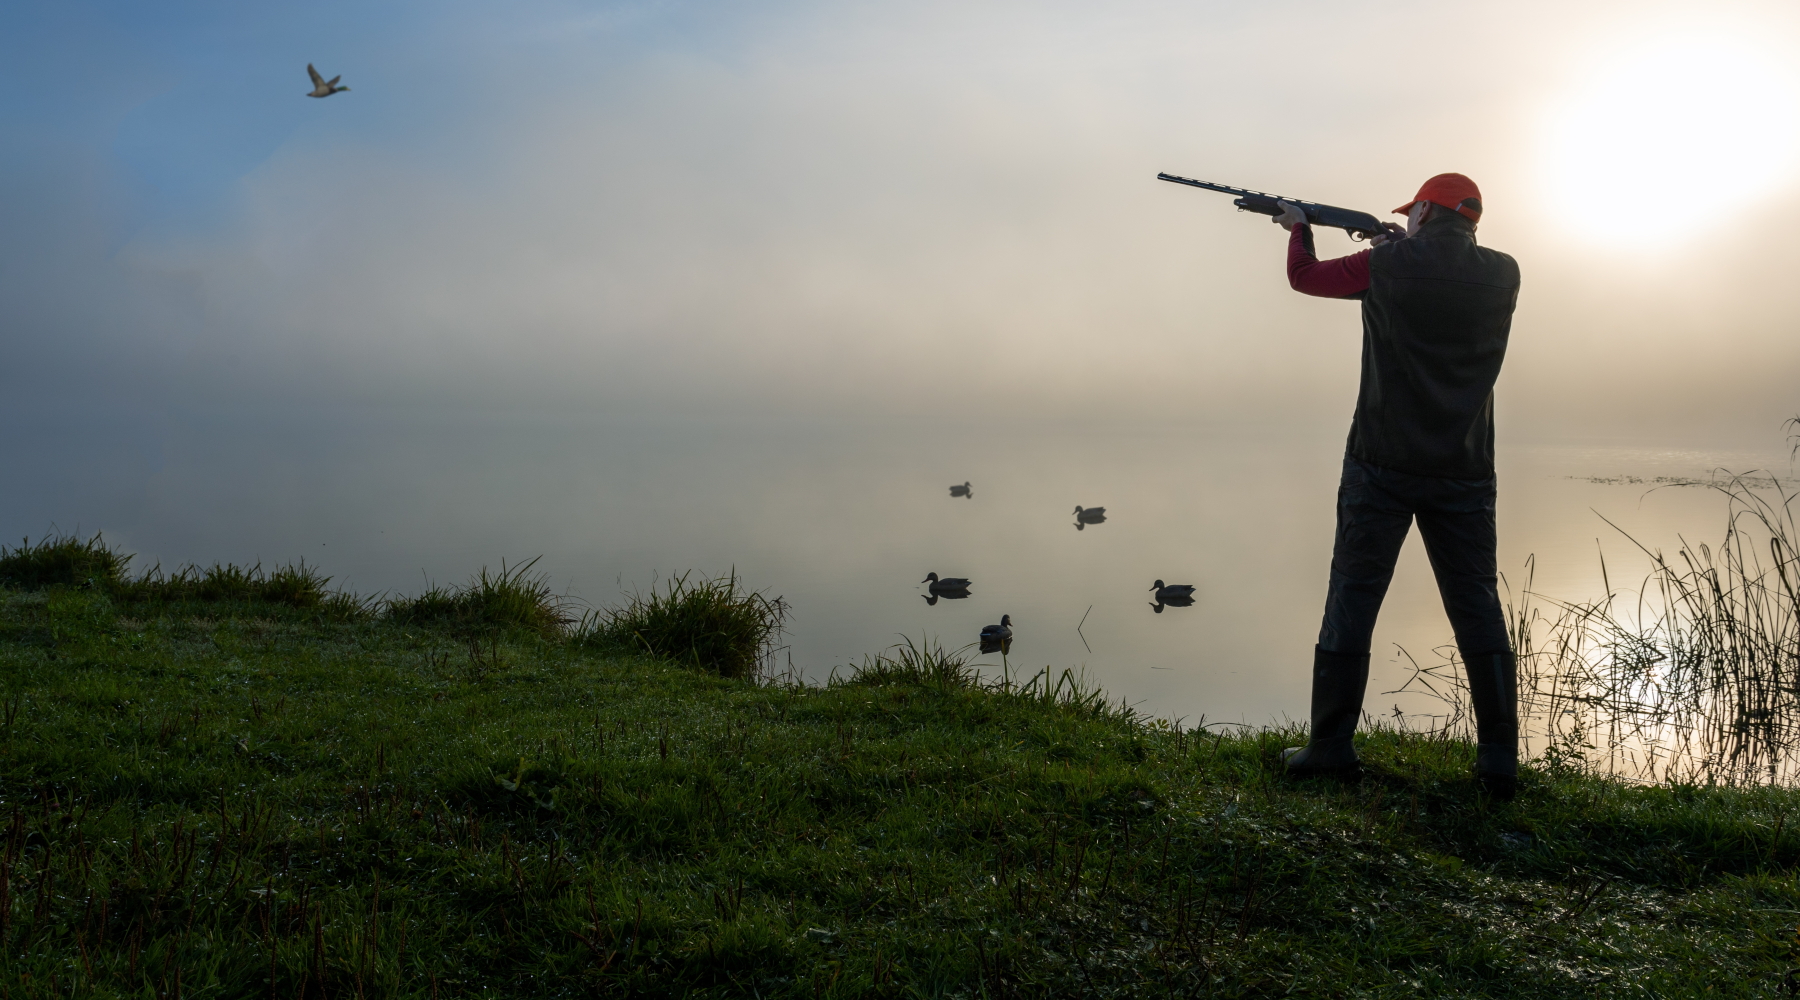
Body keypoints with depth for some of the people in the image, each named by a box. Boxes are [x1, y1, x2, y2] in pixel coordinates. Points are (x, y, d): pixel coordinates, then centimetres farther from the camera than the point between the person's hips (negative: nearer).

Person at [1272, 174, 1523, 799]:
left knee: (1352, 599, 6)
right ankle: (1499, 763, 9)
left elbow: (1305, 276, 11)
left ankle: (1330, 747, 10)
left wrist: (1298, 228, 30)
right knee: (1477, 607, 7)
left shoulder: (1386, 265, -5)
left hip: (1382, 466, -2)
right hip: (1464, 473, 2)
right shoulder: (1502, 275, 2)